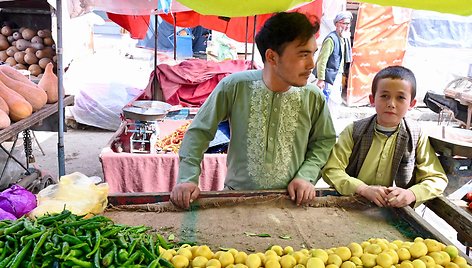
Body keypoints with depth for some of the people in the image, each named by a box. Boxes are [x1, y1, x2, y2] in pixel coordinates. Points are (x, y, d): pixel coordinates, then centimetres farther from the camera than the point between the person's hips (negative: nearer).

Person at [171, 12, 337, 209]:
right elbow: (199, 131, -6)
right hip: (237, 196, -2)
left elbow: (324, 140, 7)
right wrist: (188, 177, -14)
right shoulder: (234, 87, -14)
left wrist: (306, 176, -7)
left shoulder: (314, 97, -7)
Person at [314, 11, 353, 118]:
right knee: (329, 102, -7)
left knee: (336, 101, 16)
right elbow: (322, 60, -21)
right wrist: (321, 79, -22)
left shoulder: (344, 39, 10)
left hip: (338, 76, 9)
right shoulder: (331, 39, -18)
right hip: (329, 77, -9)